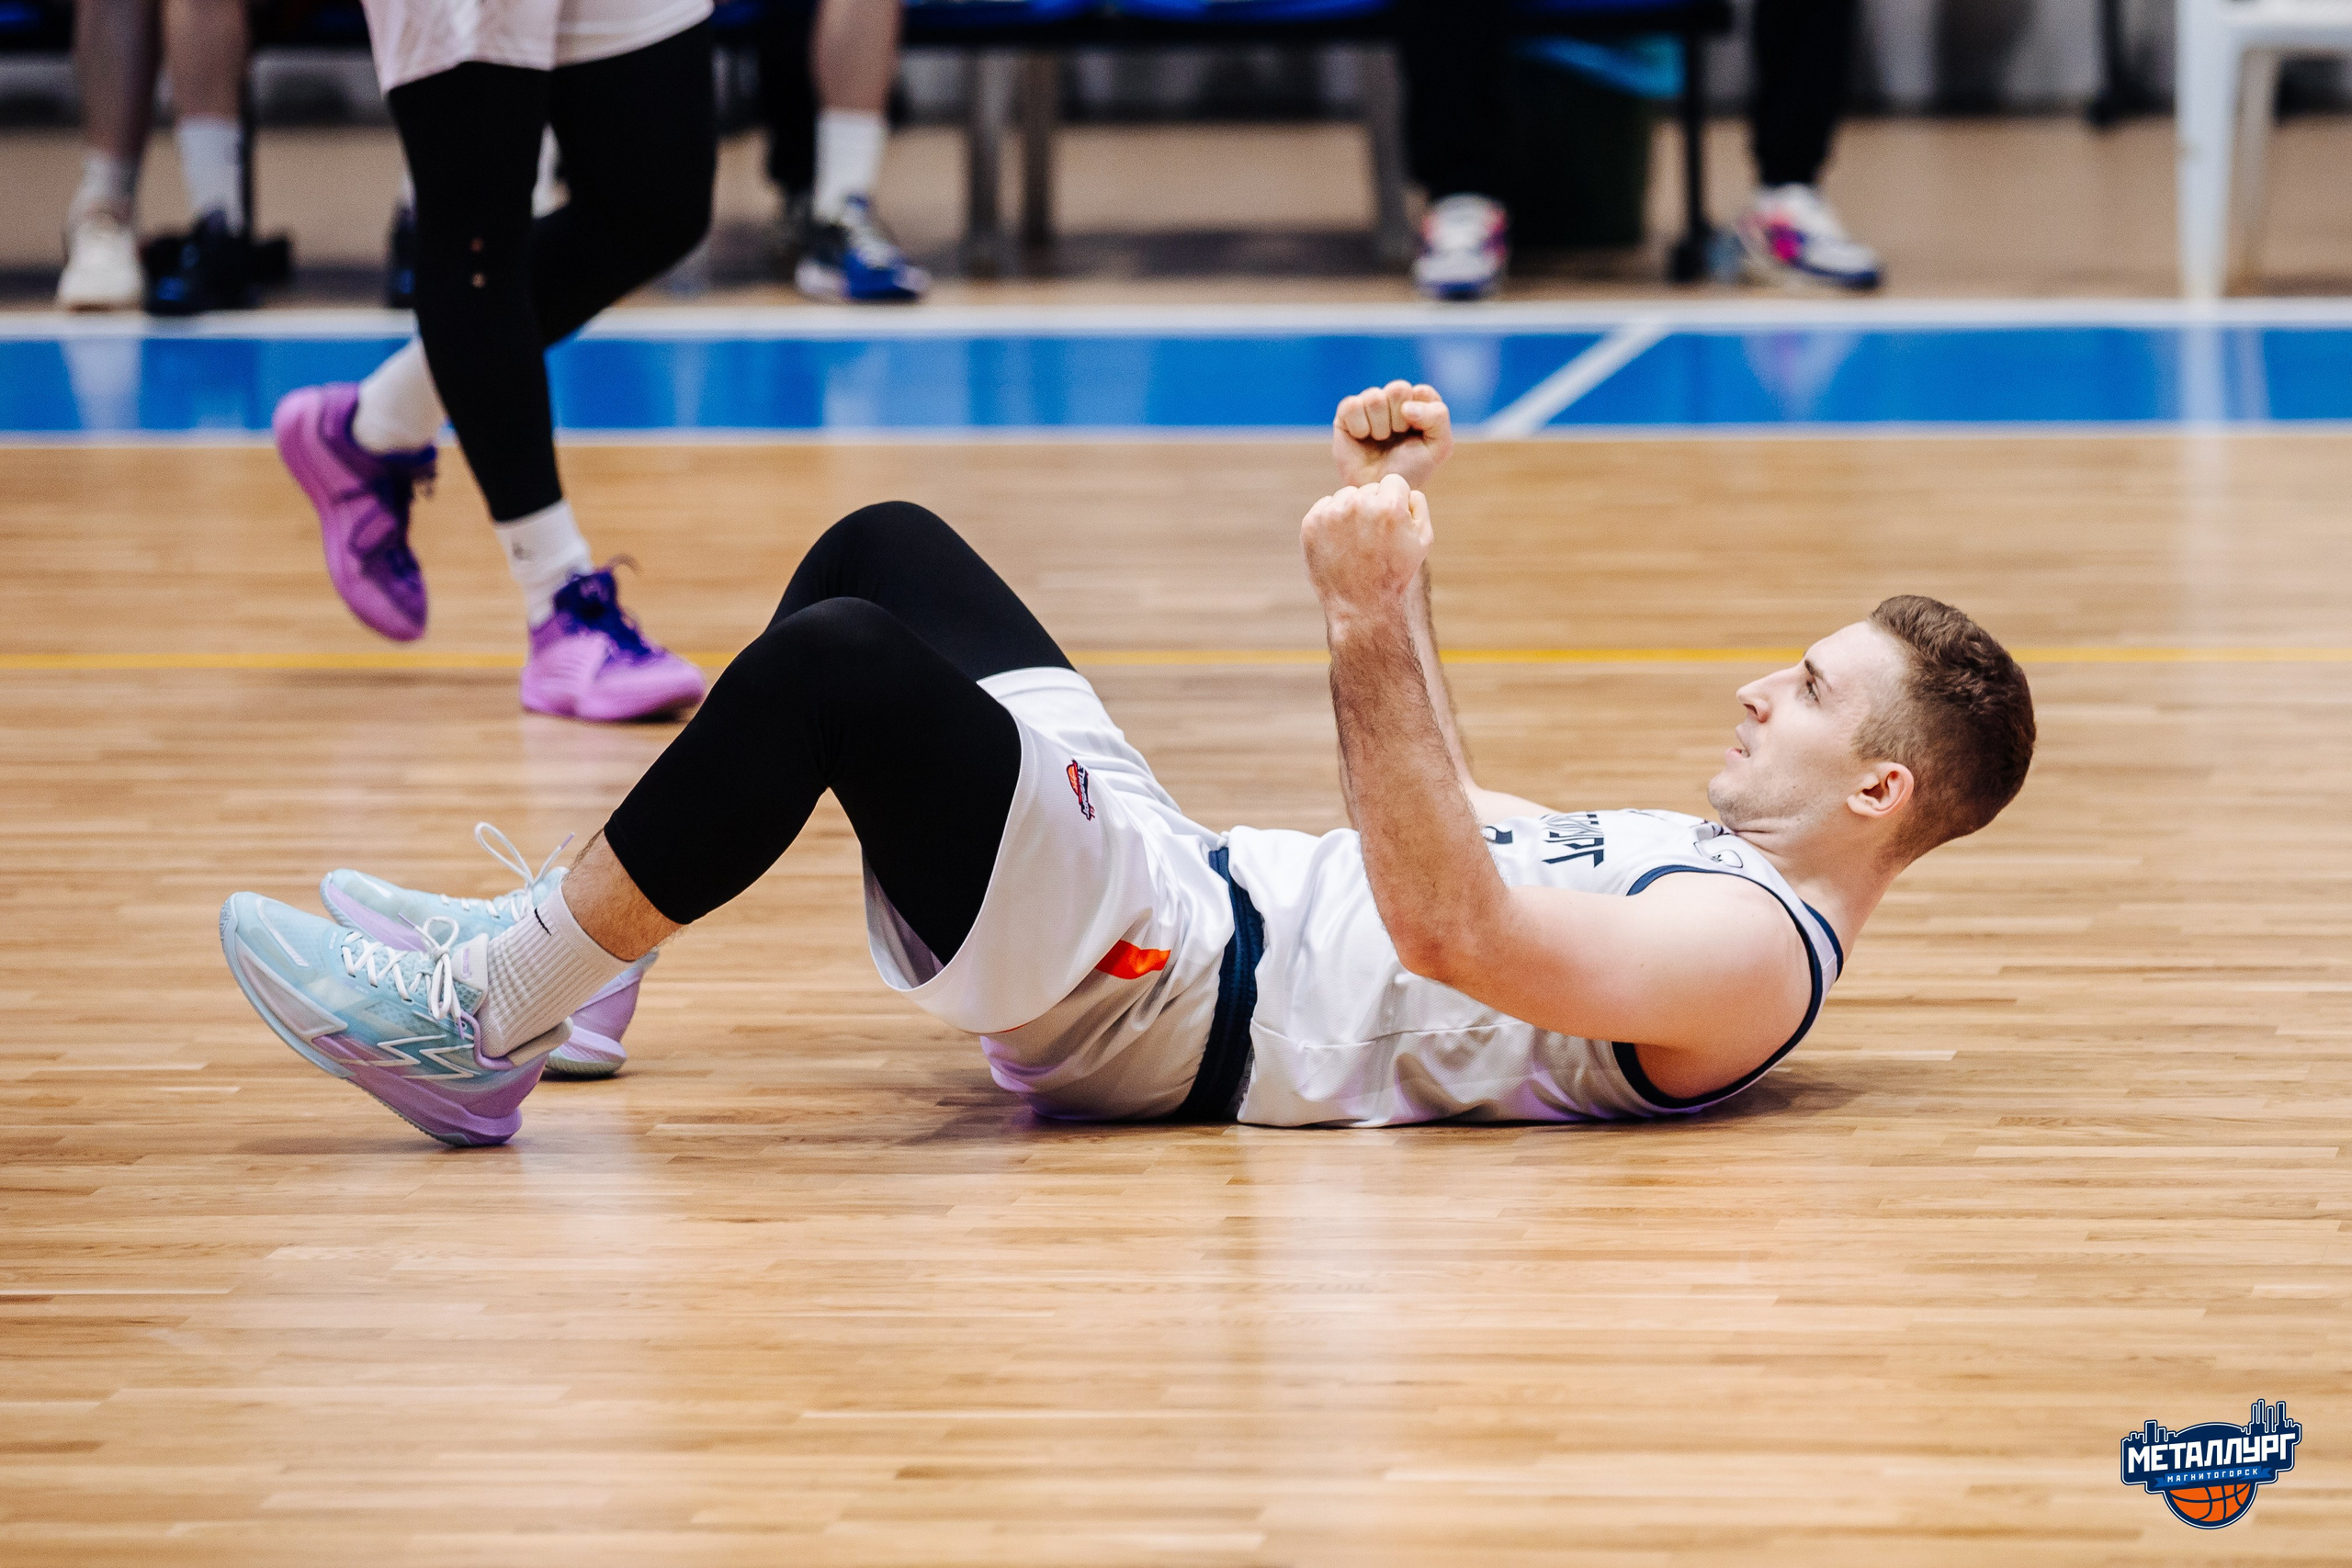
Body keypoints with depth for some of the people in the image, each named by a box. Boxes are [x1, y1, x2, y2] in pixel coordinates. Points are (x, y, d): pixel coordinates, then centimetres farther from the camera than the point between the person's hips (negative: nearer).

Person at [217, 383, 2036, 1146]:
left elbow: (1446, 925, -29)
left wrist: (1378, 630, -33)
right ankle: (564, 946, 11)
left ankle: (482, 1024, -16)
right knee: (884, 551, 13)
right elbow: (1428, 815, 31)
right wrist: (1393, 533, 23)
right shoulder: (1697, 851, 18)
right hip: (1191, 887, 11)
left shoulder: (1750, 954, -14)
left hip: (1161, 996, -10)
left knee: (841, 660, -27)